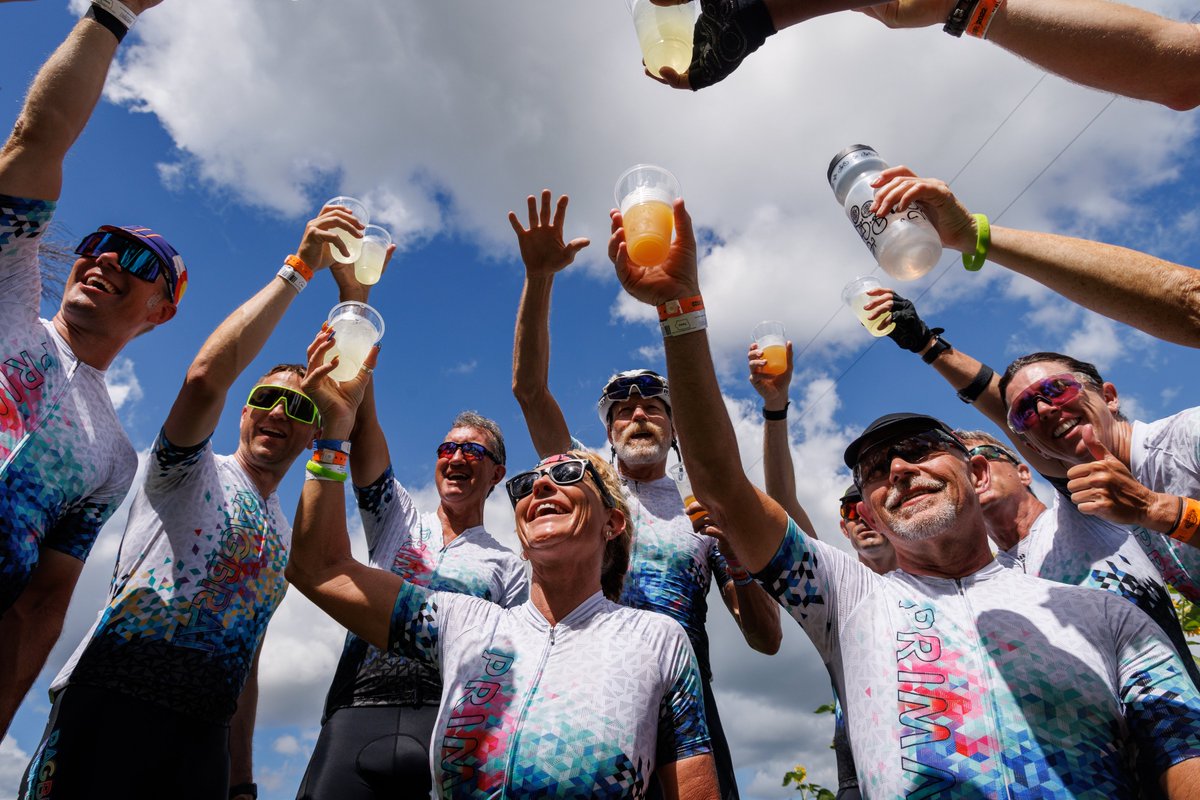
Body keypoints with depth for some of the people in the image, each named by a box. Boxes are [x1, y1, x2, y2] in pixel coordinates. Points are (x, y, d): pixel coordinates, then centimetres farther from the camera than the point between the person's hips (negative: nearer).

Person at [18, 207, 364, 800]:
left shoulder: (286, 539, 20)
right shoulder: (192, 470, 4)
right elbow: (205, 377, -19)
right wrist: (297, 268, -16)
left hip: (204, 735, 6)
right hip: (110, 701, -5)